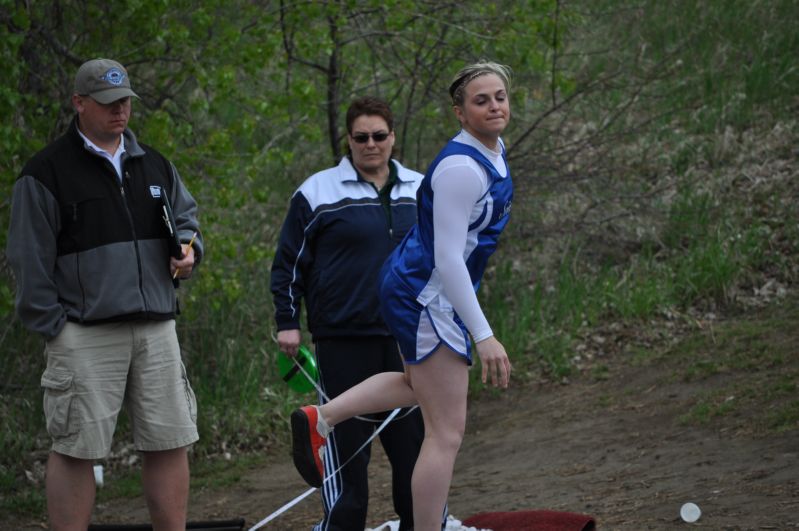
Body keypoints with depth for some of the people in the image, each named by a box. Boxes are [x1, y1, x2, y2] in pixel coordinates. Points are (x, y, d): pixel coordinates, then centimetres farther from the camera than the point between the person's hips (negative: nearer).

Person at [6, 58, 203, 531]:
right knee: (77, 449, -4)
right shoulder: (48, 172, -3)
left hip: (155, 328, 5)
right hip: (85, 335, -5)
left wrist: (189, 251, 4)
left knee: (171, 441, 6)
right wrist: (52, 327, -9)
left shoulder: (155, 165, 15)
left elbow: (186, 219, 27)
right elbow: (30, 258, -4)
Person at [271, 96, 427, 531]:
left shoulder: (421, 191, 11)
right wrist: (287, 322, -2)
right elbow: (289, 263, 4)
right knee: (347, 448, -1)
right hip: (344, 342, -4)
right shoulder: (318, 192, 0)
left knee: (414, 442, 7)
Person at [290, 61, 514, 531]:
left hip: (414, 289, 10)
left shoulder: (494, 152, 5)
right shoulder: (461, 167, -25)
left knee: (420, 383, 33)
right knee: (447, 432, -6)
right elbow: (447, 258, -27)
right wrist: (483, 336, -28)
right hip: (427, 296, -10)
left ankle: (319, 420, 30)